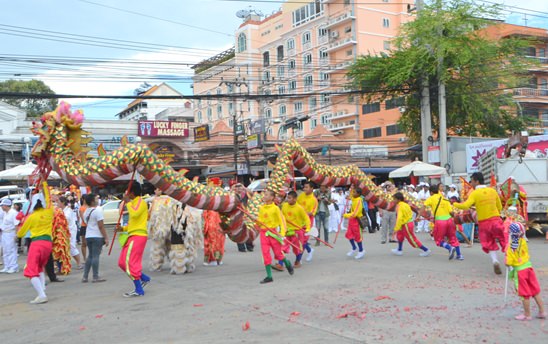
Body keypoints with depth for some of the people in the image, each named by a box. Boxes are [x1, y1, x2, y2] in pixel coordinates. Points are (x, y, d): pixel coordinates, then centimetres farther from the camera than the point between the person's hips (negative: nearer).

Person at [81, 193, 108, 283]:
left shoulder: (86, 211, 11)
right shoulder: (98, 210, -13)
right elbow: (101, 226, -16)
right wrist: (106, 237, -13)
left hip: (88, 236, 7)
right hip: (97, 236, -7)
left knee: (90, 256, 15)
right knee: (95, 256, -3)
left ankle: (85, 277, 15)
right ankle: (95, 277, 1)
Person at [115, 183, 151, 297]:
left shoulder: (140, 202, -8)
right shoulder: (134, 203, 21)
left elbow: (134, 214, -28)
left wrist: (128, 202, -16)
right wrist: (122, 228, 12)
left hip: (138, 236, -10)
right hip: (133, 235, 10)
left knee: (130, 262, -12)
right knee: (122, 262, 10)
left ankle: (138, 290, -7)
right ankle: (144, 278, 17)